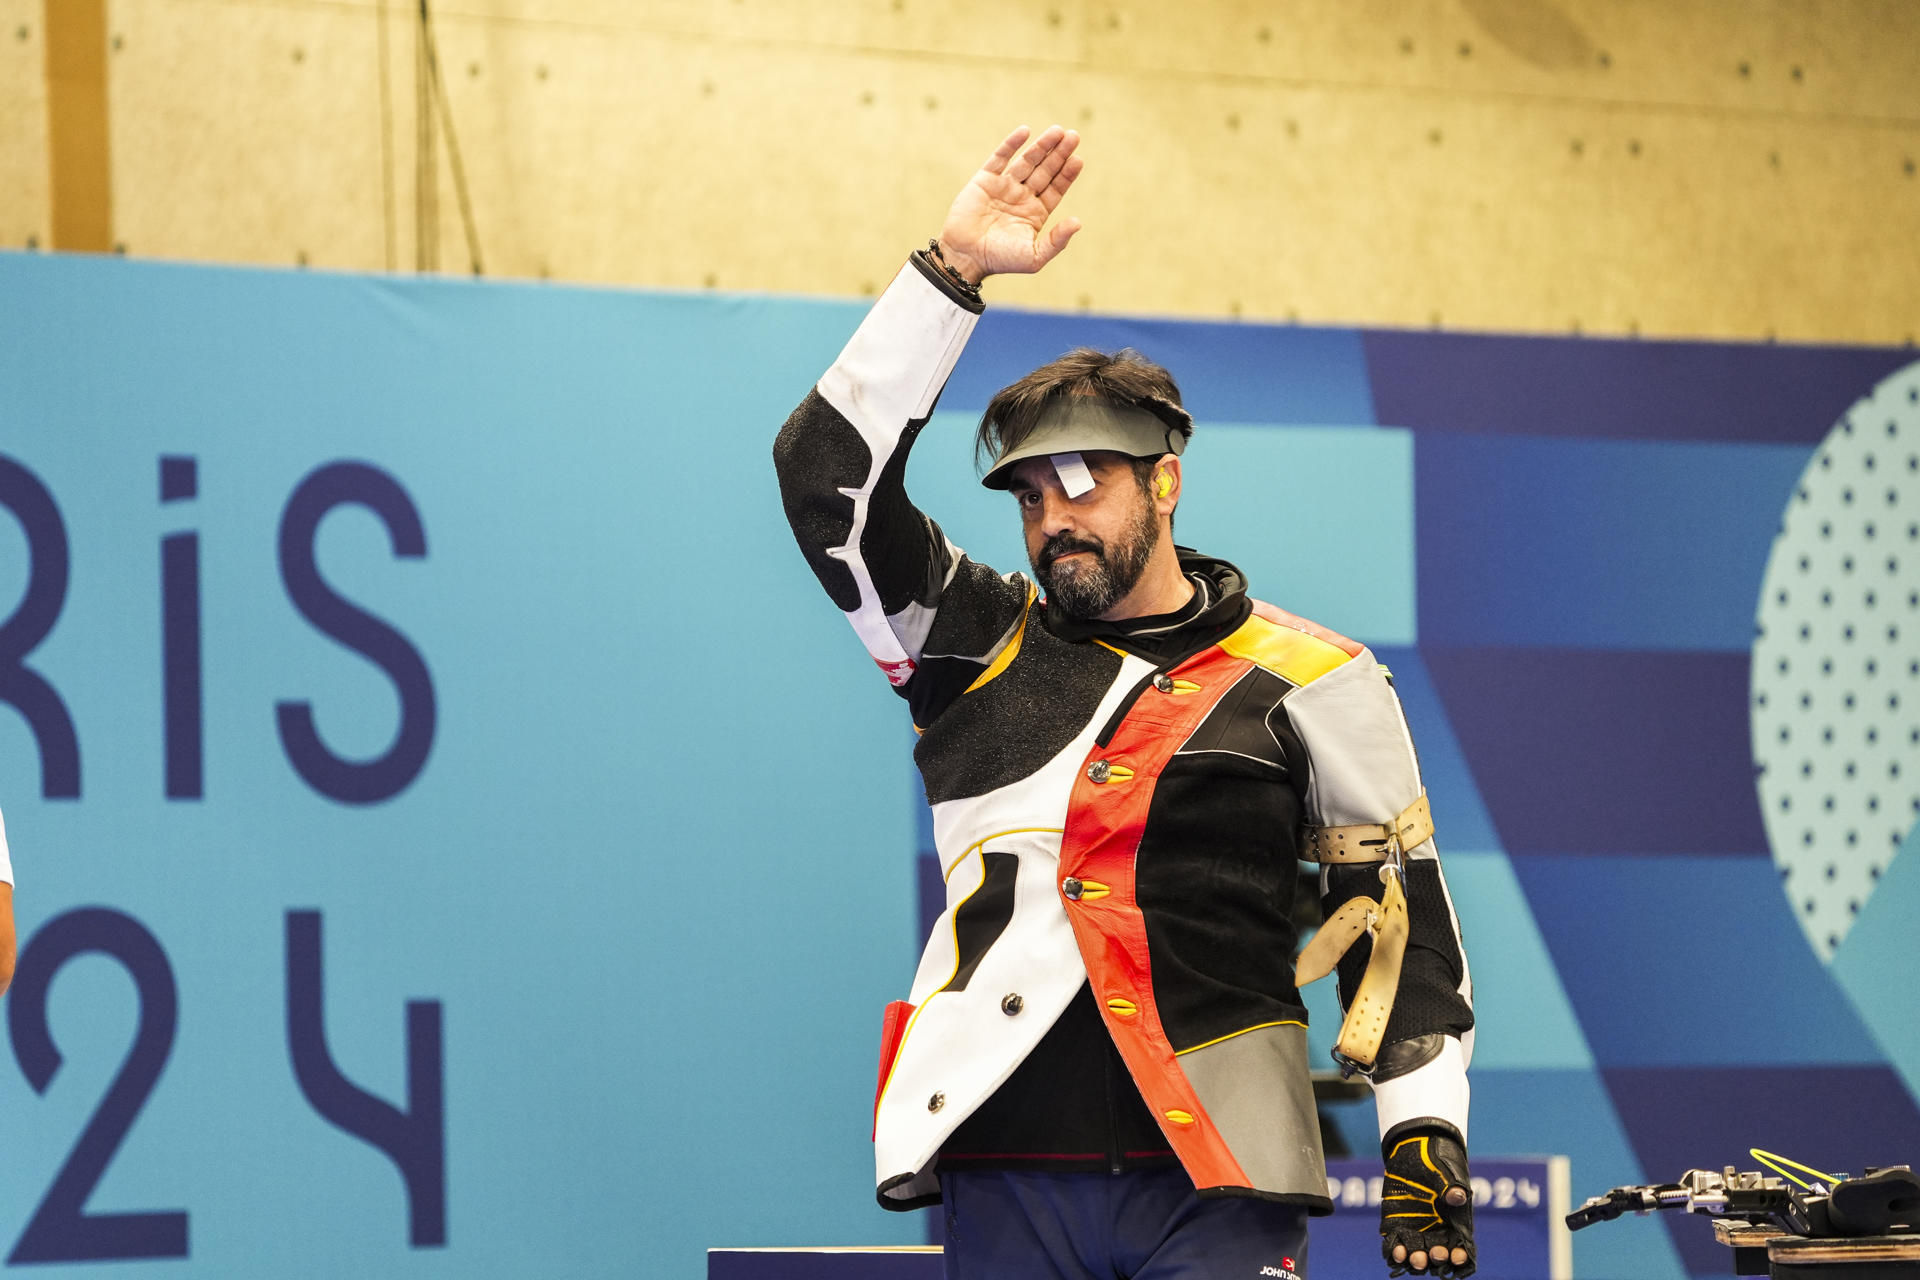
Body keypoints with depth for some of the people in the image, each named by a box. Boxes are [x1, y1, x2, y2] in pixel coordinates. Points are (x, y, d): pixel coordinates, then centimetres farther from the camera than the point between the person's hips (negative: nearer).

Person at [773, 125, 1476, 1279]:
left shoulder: (1308, 684, 7)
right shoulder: (975, 649, 12)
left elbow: (1400, 912, 7)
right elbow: (829, 471, 5)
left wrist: (1425, 1129, -3)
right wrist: (953, 273, -2)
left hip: (1216, 1183, -2)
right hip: (1008, 1175, 2)